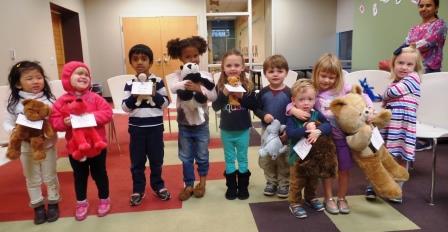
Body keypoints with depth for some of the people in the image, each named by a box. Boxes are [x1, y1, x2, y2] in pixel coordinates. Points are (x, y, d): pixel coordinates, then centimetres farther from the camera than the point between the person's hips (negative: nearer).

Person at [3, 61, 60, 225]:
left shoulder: (49, 100, -9)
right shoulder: (15, 104, -7)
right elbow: (7, 123, 0)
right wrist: (13, 131, -20)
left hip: (47, 146, -1)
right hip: (26, 148, 1)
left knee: (50, 177, 14)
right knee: (32, 180, 15)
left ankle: (53, 203, 33)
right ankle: (38, 206, 33)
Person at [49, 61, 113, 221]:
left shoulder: (94, 98, -7)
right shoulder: (62, 101, -6)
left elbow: (107, 113, -13)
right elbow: (54, 121, -6)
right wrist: (64, 123, -26)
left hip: (96, 146, -1)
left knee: (99, 174, 15)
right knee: (79, 176, 18)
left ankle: (104, 199, 34)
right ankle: (81, 203, 37)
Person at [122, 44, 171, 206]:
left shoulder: (158, 81, -2)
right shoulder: (129, 84, 0)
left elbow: (165, 103, -4)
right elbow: (125, 107, -3)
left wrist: (155, 94, -19)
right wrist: (134, 96, -19)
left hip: (155, 126, 0)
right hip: (136, 127, 1)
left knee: (156, 158, 12)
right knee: (137, 160, 10)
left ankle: (158, 186, 30)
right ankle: (138, 190, 25)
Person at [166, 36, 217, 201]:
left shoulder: (205, 76, -7)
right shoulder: (177, 76, -7)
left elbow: (213, 96, -15)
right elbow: (172, 88, -28)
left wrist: (199, 88, -30)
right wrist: (187, 83, -41)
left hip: (201, 123, 0)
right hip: (184, 124, 0)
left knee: (202, 156, 15)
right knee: (186, 158, 13)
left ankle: (202, 183, 37)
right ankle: (189, 186, 30)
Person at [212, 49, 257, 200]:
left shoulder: (248, 86, -8)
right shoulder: (220, 86, -7)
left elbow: (254, 106, -9)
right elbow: (215, 107, -10)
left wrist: (242, 96, -22)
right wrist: (224, 94, -24)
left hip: (243, 129, 0)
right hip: (226, 130, 1)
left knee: (242, 158, 14)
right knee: (229, 159, 14)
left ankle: (243, 187, 29)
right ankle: (231, 187, 29)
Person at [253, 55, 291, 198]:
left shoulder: (289, 93, -11)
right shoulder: (263, 92, -4)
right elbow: (256, 109, 2)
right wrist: (264, 116, -19)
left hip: (285, 132, -2)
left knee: (284, 160, 10)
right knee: (266, 159, 13)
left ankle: (284, 184, 27)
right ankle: (271, 182, 30)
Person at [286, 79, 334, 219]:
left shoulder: (317, 115, -4)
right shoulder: (292, 118, -16)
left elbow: (328, 126, -17)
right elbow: (289, 133, -30)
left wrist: (318, 131, -36)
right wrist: (306, 129, -38)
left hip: (316, 156, 4)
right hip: (298, 156, -4)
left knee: (313, 181, 23)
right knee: (297, 183, 8)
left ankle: (310, 198, 45)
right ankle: (295, 203, 24)